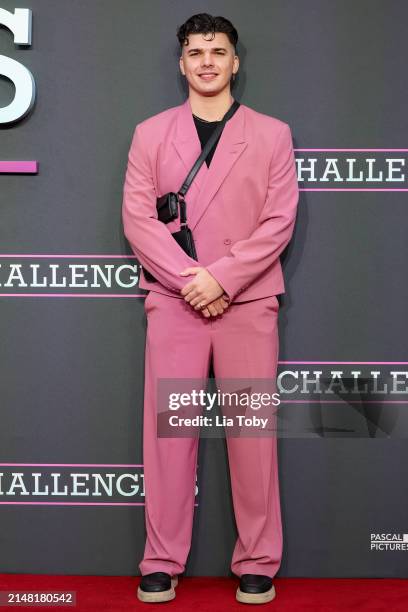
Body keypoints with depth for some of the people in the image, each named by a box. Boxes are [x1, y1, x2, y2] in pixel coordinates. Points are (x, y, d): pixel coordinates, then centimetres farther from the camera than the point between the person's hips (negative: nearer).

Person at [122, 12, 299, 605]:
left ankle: (257, 564, 14)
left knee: (251, 429, 2)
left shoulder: (272, 134, 8)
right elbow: (137, 217, 1)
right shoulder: (151, 133, 11)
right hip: (173, 301, 1)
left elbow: (280, 221, -1)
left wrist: (222, 277, -12)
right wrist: (188, 280, -12)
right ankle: (162, 563, 13)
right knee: (168, 428, 2)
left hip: (248, 301, 0)